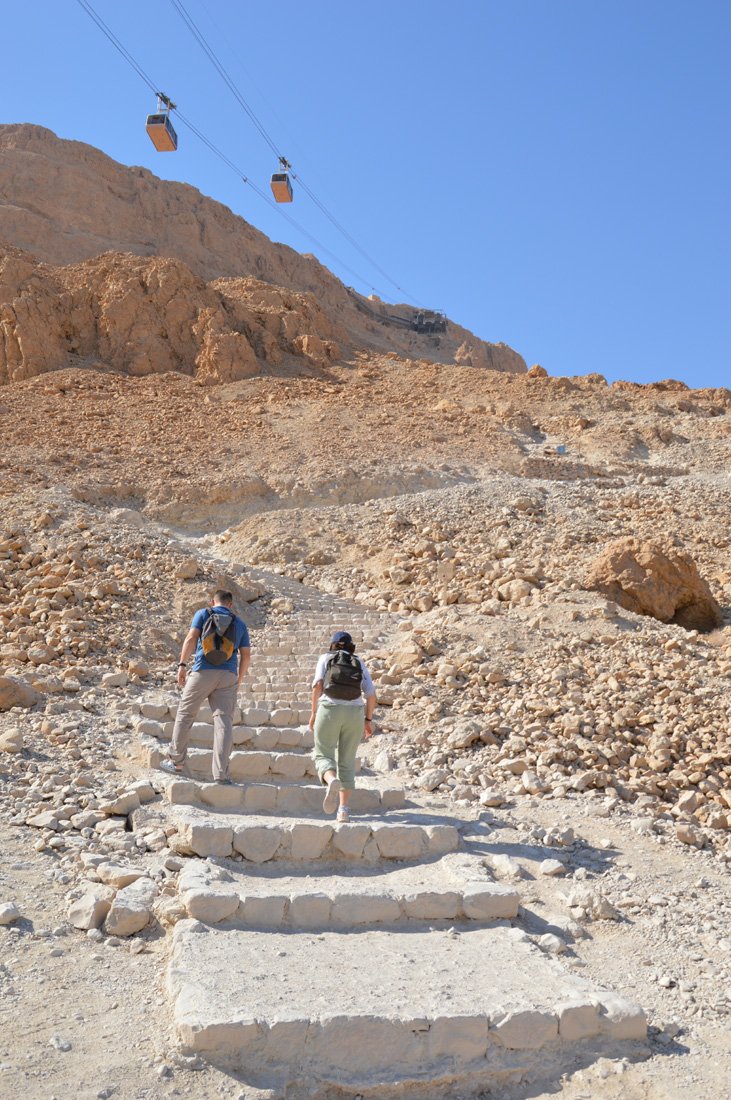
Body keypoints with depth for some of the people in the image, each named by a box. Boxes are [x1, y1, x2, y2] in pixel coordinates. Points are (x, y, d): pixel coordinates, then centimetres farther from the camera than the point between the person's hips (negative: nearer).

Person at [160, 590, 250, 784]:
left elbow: (191, 637, -4)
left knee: (185, 714, 13)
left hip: (203, 671, -2)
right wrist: (239, 679, 21)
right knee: (224, 721, -2)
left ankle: (177, 762, 20)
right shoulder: (239, 623, 17)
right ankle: (221, 773, -7)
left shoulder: (203, 614, 11)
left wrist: (182, 664, -5)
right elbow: (246, 654, 13)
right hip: (228, 675, 2)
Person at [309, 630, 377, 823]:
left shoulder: (326, 658, 10)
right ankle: (344, 809, 1)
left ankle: (332, 781, -28)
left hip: (329, 711, -2)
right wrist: (368, 719, 16)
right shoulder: (359, 664, 16)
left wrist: (314, 712, 1)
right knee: (347, 761, 10)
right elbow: (371, 694, 7)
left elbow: (318, 684, -5)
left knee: (324, 756, 4)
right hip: (355, 714, 2)